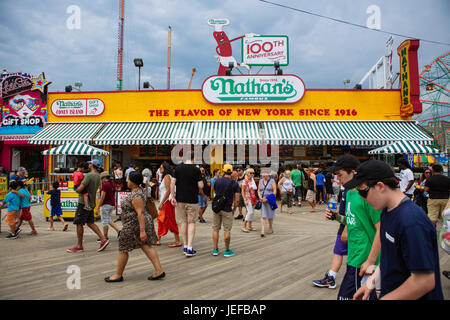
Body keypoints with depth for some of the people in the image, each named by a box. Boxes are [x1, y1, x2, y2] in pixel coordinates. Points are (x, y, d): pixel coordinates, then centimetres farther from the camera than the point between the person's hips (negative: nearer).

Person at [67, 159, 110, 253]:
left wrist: (76, 189, 2)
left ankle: (79, 246, 10)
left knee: (79, 224, 1)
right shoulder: (98, 176, 10)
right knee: (90, 223, 14)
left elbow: (79, 189, -21)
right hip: (91, 203, 9)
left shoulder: (89, 175, -18)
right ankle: (103, 239, 7)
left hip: (84, 202, -9)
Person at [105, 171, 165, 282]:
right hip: (142, 223, 10)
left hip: (134, 225, -10)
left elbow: (140, 213, -26)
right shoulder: (140, 190, 9)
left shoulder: (136, 196, -22)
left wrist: (142, 230, -28)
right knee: (146, 246, 8)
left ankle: (118, 275, 20)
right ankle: (159, 271, 5)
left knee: (123, 249, 6)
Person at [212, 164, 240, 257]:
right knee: (227, 230, 5)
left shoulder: (217, 181, 1)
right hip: (227, 209, -3)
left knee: (215, 229, 12)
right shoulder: (235, 184, -7)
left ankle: (215, 249, 16)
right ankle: (227, 251, 12)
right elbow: (237, 200, -9)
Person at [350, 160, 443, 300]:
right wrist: (371, 282, 7)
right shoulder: (387, 211, 2)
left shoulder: (411, 222, -28)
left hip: (413, 296, -8)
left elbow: (425, 281, -28)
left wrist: (383, 299, -21)